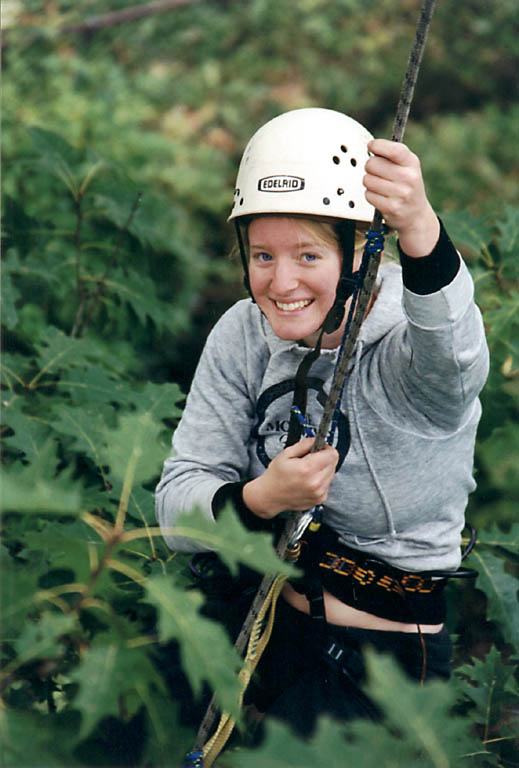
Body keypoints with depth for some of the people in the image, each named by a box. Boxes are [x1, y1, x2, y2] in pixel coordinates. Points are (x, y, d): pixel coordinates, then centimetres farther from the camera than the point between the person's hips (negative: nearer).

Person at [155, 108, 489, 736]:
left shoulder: (405, 341, -15)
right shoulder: (241, 337, -2)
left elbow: (448, 356, -41)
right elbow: (177, 509, -4)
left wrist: (420, 231, -60)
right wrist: (260, 499, -26)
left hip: (390, 658, -5)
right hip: (263, 630, 5)